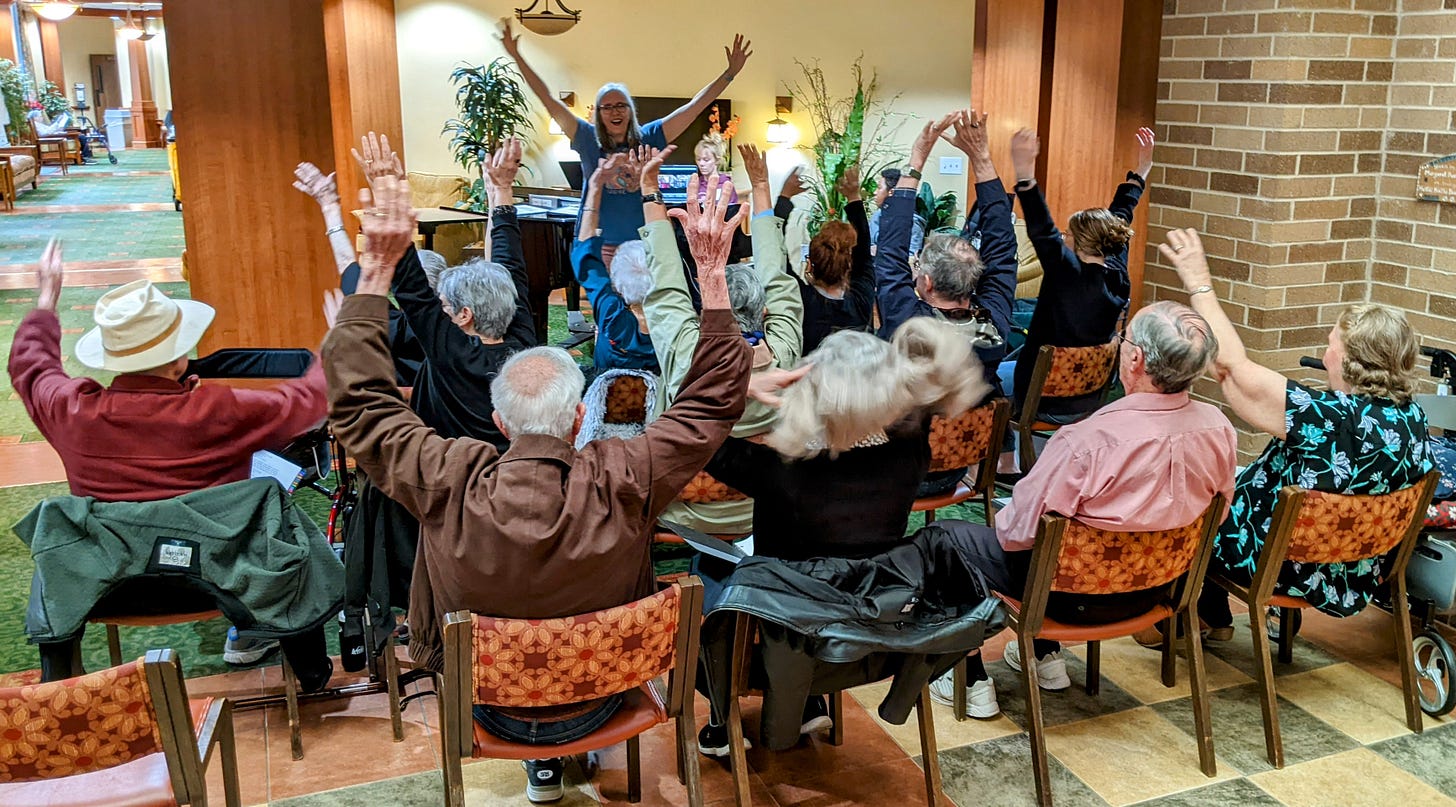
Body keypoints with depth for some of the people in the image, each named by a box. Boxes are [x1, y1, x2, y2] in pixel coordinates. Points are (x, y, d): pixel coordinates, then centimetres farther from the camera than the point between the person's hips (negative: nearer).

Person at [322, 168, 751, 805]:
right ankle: (577, 746, 46)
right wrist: (711, 270, -18)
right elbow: (715, 395, -19)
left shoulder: (451, 485, -30)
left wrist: (378, 267, -17)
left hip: (490, 708, 0)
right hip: (600, 702, 0)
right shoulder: (622, 483, -31)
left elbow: (358, 395, -16)